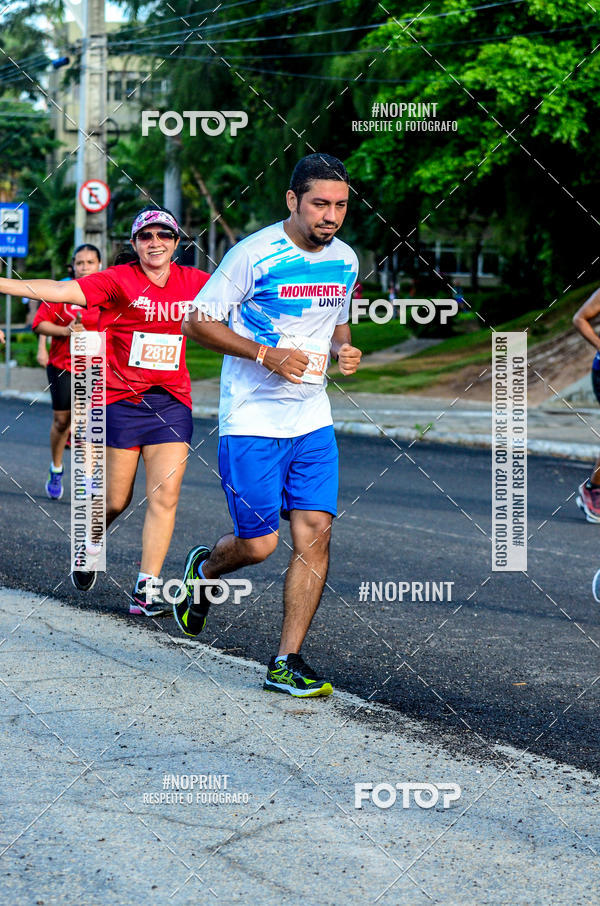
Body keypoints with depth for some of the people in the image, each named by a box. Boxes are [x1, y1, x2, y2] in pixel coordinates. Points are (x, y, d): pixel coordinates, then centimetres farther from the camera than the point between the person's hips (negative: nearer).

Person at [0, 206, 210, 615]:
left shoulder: (193, 282, 5)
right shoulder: (118, 281, -8)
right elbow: (63, 291, -19)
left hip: (172, 401, 3)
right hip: (121, 400, -3)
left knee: (165, 496, -8)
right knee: (116, 500, 4)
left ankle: (147, 589, -5)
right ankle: (92, 541, 38)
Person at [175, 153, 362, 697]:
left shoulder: (344, 260, 7)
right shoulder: (255, 254, -12)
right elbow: (197, 322, -9)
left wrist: (344, 350, 0)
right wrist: (266, 354, -19)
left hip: (312, 422, 5)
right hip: (251, 422, -5)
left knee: (315, 534, -6)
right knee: (258, 543, -4)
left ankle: (287, 663, 0)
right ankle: (204, 570, 31)